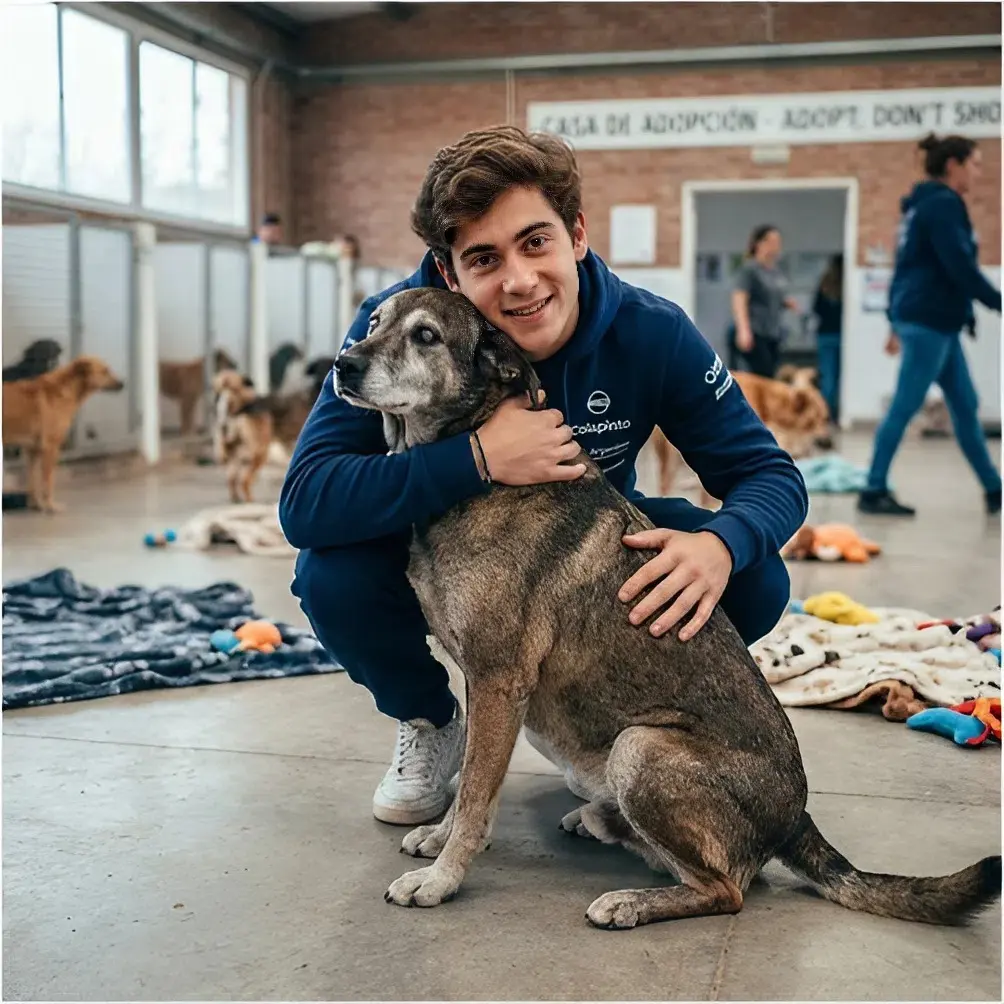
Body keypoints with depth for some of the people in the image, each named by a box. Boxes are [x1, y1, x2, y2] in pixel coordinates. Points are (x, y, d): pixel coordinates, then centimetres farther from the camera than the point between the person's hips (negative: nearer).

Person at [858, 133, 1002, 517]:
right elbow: (960, 266, -19)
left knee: (965, 407, 11)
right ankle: (874, 491, -1)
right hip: (930, 321, -10)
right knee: (904, 408, -6)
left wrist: (897, 323, 23)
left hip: (930, 320, 10)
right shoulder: (944, 204, -11)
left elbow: (911, 265, 21)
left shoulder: (924, 203, 18)